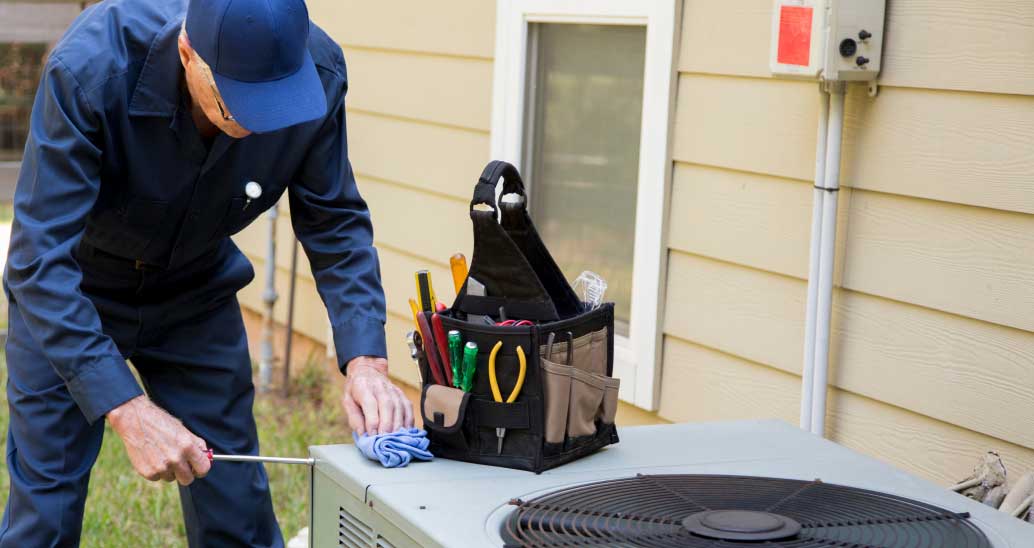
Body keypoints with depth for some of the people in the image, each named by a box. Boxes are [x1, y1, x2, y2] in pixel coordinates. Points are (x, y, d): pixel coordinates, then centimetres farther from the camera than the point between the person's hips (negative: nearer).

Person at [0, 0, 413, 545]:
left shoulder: (315, 73, -25)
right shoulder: (90, 68, -36)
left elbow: (335, 223, -13)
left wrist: (364, 359, -27)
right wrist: (126, 409, -42)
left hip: (197, 294, 3)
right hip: (67, 297, -3)